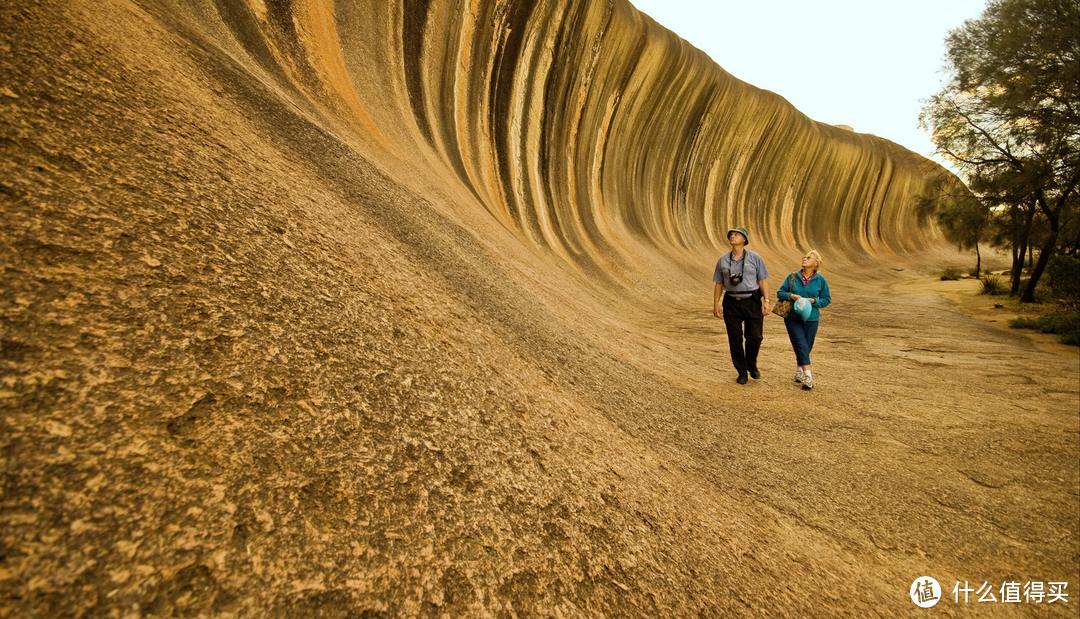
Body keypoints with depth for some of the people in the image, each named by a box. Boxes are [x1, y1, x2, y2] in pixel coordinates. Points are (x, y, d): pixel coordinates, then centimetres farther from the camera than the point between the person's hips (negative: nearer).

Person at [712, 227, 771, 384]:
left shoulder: (755, 258, 2)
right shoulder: (723, 260, 6)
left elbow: (763, 281, 0)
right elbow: (718, 283, 7)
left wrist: (766, 300, -8)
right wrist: (716, 303, 2)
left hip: (752, 301, -1)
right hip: (731, 303, 1)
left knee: (755, 337, 0)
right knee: (735, 339, 4)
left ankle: (752, 365, 28)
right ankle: (742, 372, 19)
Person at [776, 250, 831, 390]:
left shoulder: (820, 280, 1)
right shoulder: (792, 277, 1)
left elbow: (827, 299, 6)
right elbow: (780, 293, 4)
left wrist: (813, 301, -12)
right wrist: (791, 296, -14)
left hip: (811, 319, 1)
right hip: (793, 318, -1)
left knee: (806, 348, 9)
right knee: (801, 346, -12)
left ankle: (799, 373, 29)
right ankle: (808, 377, -12)